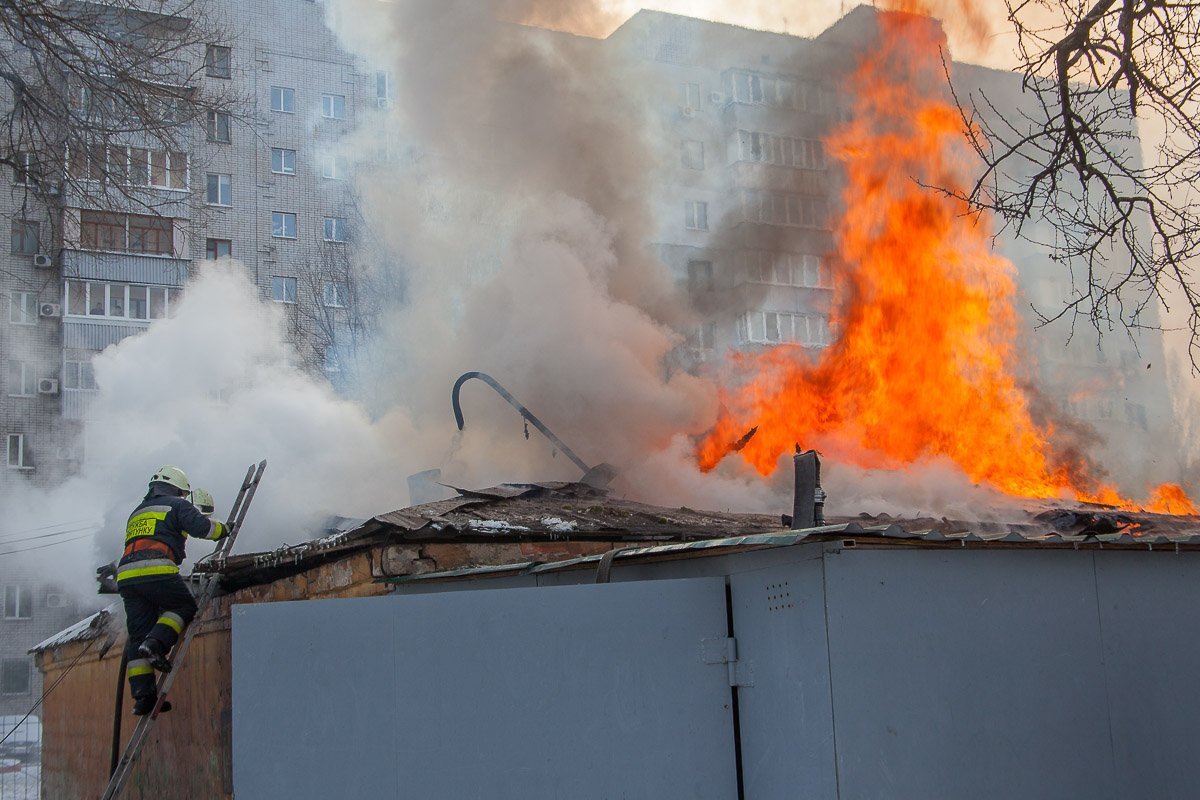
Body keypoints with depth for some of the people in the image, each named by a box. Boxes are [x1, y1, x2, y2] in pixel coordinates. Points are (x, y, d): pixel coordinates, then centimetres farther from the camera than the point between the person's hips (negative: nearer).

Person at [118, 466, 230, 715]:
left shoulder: (136, 513, 35)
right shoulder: (177, 505, 11)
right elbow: (201, 526, 1)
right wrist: (223, 529, 16)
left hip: (126, 576, 7)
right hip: (157, 571, -7)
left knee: (139, 634, 6)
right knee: (185, 607, 10)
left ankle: (143, 696, 1)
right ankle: (156, 644, -16)